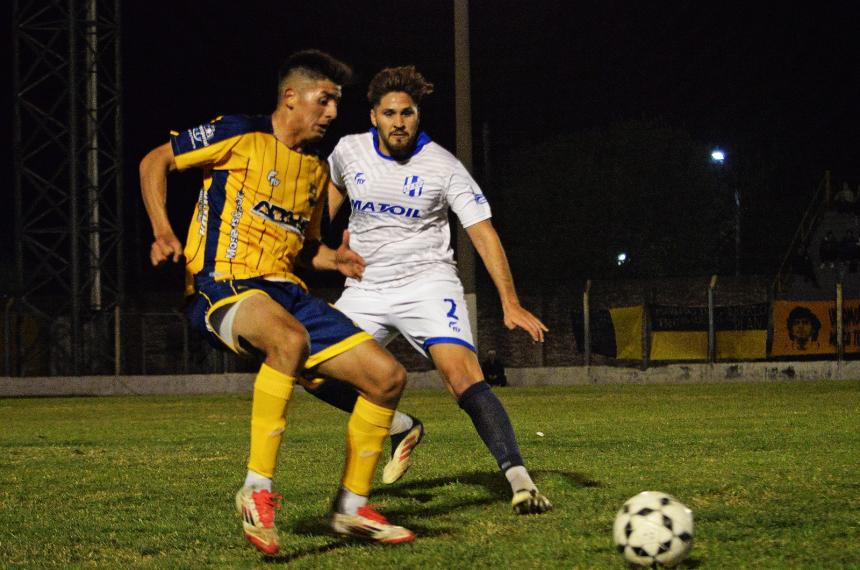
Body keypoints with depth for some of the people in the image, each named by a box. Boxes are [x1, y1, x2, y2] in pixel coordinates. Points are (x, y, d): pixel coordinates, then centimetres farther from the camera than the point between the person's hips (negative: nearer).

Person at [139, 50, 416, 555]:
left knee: (388, 376, -3)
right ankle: (258, 489, -33)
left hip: (286, 291, 8)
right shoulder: (239, 136, -2)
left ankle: (352, 507, 10)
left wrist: (335, 260, 11)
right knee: (291, 338, -41)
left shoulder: (317, 169, 19)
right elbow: (155, 162, 3)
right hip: (224, 287, -8)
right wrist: (164, 232, -11)